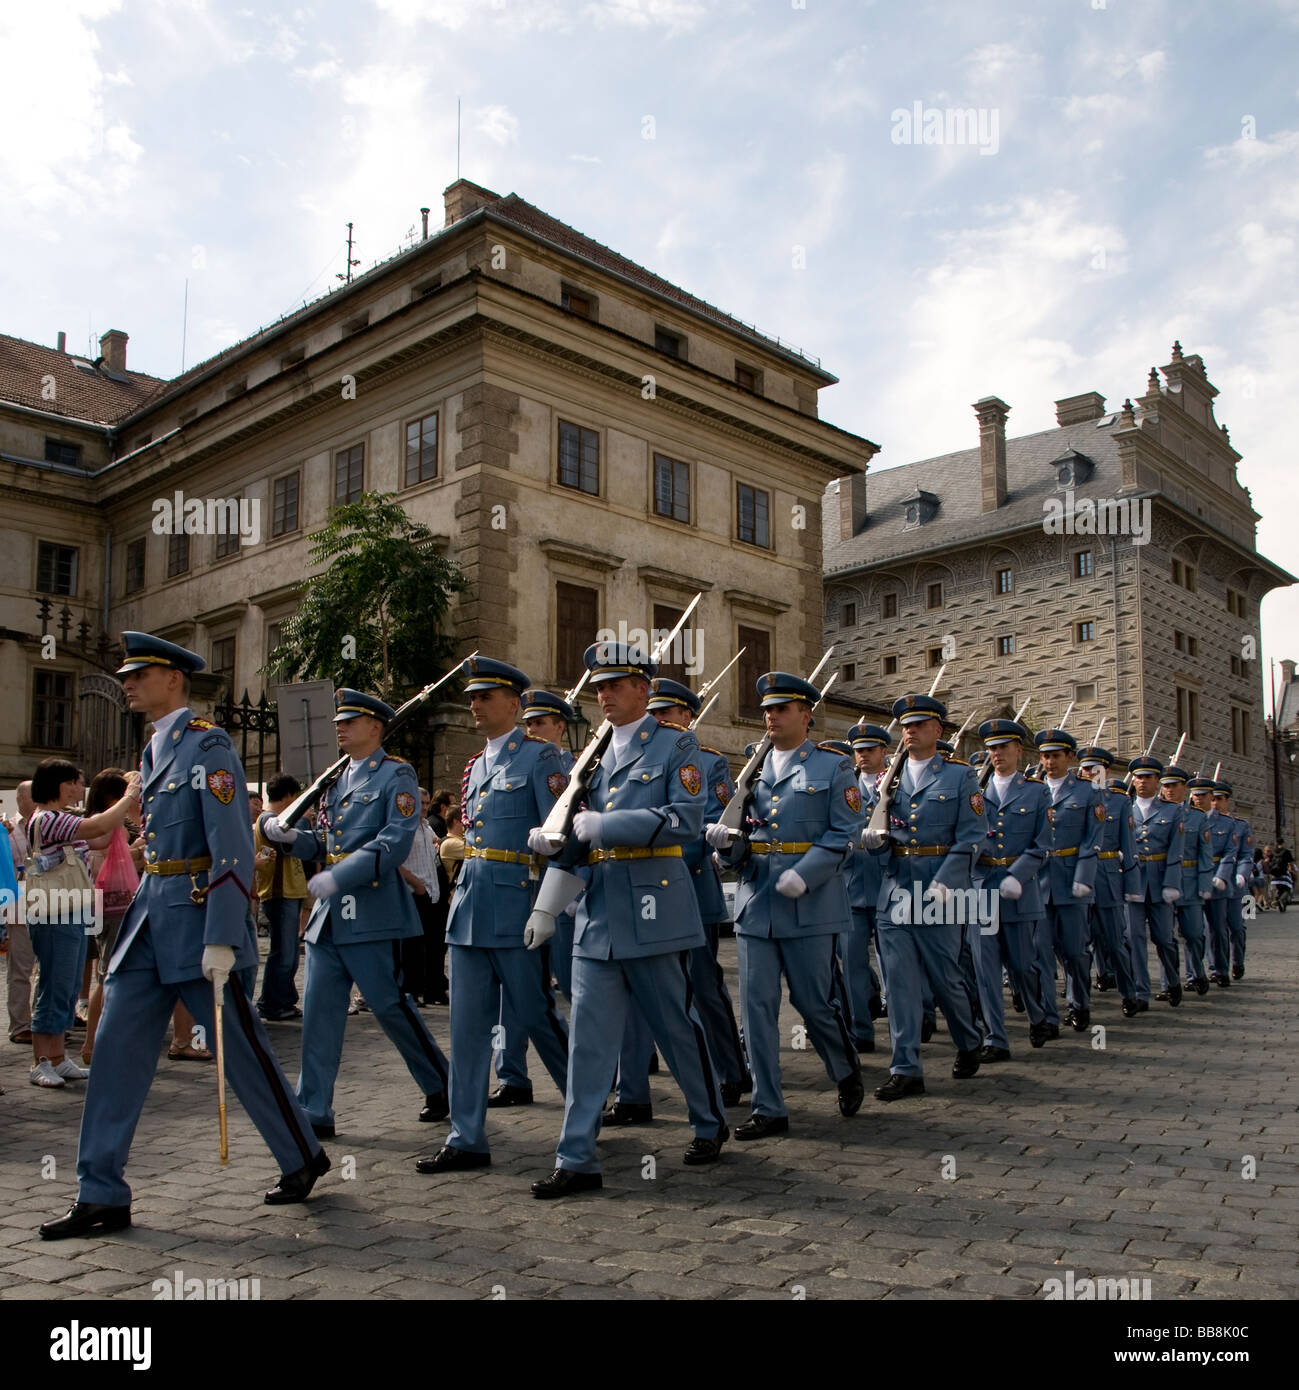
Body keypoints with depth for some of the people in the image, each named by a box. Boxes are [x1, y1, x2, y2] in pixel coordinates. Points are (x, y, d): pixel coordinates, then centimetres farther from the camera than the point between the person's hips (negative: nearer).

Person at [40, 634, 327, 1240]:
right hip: (150, 917, 8)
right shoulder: (154, 749, 16)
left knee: (239, 1048, 2)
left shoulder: (206, 744, -12)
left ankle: (304, 1157, 20)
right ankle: (101, 1197, 13)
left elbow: (232, 847, -19)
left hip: (198, 918, -8)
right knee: (116, 1048, 5)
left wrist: (221, 939, -23)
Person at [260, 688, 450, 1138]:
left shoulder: (396, 774, -5)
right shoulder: (337, 778, 17)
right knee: (319, 1011, 5)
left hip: (373, 910, -7)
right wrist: (288, 835, -3)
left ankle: (442, 1088, 19)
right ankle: (314, 1112, 12)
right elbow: (322, 843, 18)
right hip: (329, 913, 7)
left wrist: (339, 876, -23)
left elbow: (396, 840, -17)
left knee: (391, 1004, 0)